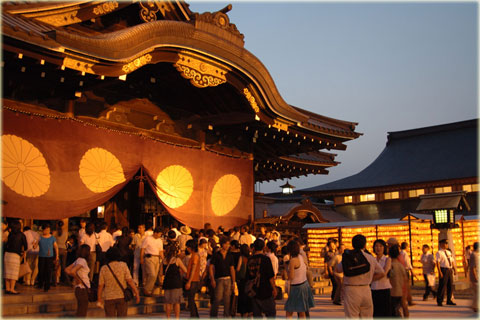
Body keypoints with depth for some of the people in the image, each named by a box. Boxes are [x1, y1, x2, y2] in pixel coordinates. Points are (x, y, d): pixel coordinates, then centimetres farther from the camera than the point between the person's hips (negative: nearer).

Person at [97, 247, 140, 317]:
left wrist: (99, 299, 10)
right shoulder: (123, 265, -7)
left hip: (109, 298, 0)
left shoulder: (104, 268, -4)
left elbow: (100, 285, -1)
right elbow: (130, 281, -11)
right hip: (122, 296, 0)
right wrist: (136, 293, -5)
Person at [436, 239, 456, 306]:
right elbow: (437, 263, -13)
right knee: (442, 286, -5)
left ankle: (449, 300, 21)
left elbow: (452, 262, 18)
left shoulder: (449, 252, 16)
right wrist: (440, 272, -20)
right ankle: (439, 301, 4)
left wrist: (454, 269, 8)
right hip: (443, 270, -7)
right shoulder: (439, 252, -7)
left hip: (450, 270, 7)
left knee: (450, 286, 11)